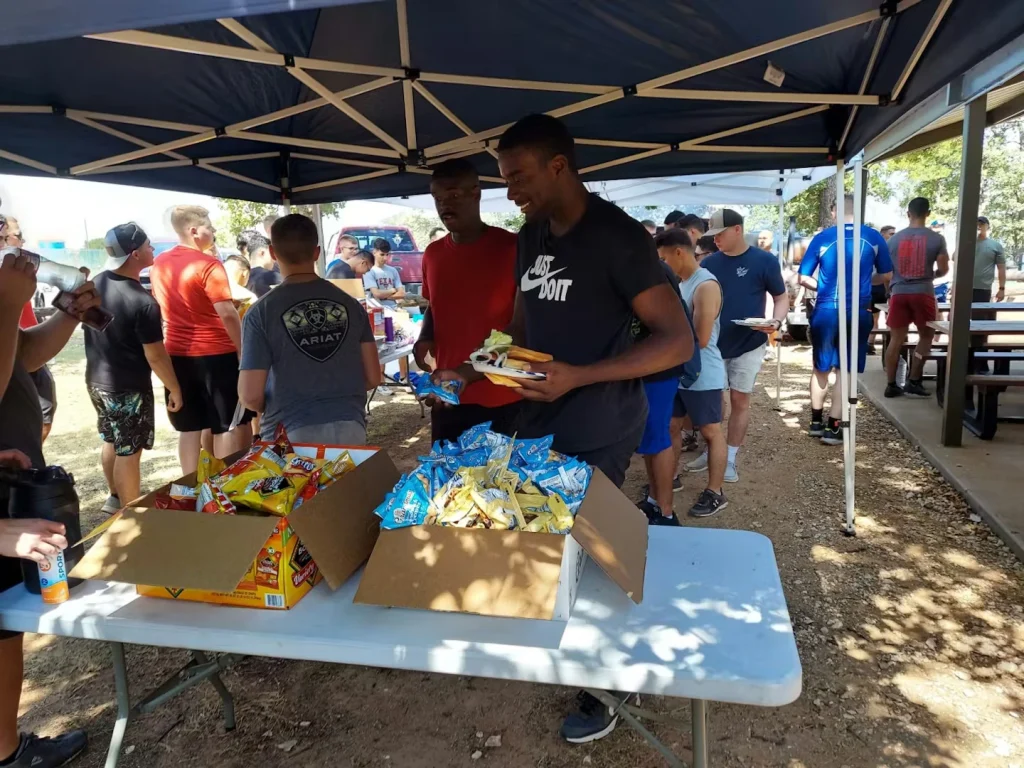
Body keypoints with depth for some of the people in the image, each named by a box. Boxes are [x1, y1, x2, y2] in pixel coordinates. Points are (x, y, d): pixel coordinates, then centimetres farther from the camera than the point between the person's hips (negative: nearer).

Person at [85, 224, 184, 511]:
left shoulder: (94, 285, 0)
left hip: (95, 379, 8)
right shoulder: (142, 302, -25)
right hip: (128, 387, -8)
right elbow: (155, 356, -20)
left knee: (111, 441, 23)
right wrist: (175, 389, -8)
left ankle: (115, 497, 40)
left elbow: (91, 329, 14)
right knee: (128, 452, 4)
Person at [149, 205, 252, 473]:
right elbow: (227, 314, -19)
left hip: (178, 354, 7)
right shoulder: (208, 265, -14)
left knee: (189, 427, 14)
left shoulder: (159, 265, 8)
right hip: (214, 354, -7)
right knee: (227, 426, 4)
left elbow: (161, 308, 18)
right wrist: (243, 350, -12)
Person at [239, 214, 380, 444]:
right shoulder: (350, 305, 1)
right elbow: (372, 378, 4)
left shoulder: (262, 312, -7)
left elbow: (250, 396, -9)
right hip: (349, 428, 3)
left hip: (290, 434, -2)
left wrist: (272, 407, 13)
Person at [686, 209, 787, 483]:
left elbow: (782, 297, -2)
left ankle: (730, 458, 18)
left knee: (740, 400, 6)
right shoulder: (709, 262, 1)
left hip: (748, 345, -3)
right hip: (713, 343, 3)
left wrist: (776, 321, -22)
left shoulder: (764, 261, -8)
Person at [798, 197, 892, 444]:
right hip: (857, 313, 0)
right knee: (845, 371, 6)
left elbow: (803, 278, -1)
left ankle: (816, 421, 24)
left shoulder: (822, 238, -3)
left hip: (826, 311, 0)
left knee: (821, 367, 15)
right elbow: (886, 276, 8)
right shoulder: (874, 238, 0)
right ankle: (833, 427, 7)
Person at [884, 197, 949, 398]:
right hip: (923, 293, -2)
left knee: (896, 340, 7)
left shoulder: (894, 239, 5)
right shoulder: (937, 238, -2)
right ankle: (913, 381, 7)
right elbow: (943, 269, 1)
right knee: (926, 336, 13)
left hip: (898, 293, 2)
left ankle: (891, 385, 8)